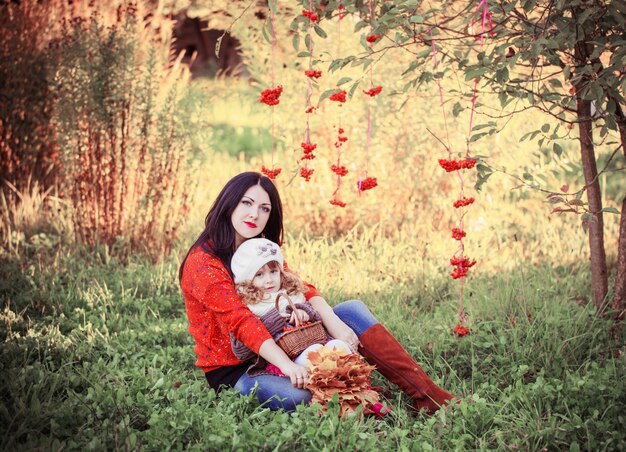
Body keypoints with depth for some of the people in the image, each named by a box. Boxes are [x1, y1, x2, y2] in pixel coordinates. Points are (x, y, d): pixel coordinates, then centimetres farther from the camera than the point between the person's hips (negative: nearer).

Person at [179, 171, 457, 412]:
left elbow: (301, 289, -1)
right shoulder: (203, 263, -18)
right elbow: (241, 322, -30)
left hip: (272, 349, 8)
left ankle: (427, 397, -10)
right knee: (294, 396, -39)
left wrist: (333, 323, -19)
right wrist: (286, 365, -40)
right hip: (230, 371, -8)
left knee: (353, 310, -3)